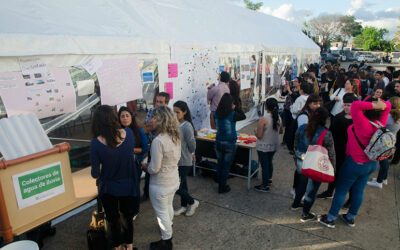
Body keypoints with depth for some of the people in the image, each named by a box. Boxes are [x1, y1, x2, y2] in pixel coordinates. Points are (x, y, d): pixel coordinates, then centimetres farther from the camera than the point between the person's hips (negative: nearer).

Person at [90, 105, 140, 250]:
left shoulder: (96, 143, -25)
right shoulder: (128, 134, -19)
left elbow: (95, 174, -15)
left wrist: (98, 178, 6)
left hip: (108, 188, -2)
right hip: (129, 186, 2)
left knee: (113, 219, 23)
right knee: (127, 216, 26)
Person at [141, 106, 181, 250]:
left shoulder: (158, 141, -30)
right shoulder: (175, 137, -5)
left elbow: (154, 169, -25)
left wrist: (145, 167, -3)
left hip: (160, 185, -8)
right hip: (174, 180, 8)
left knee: (162, 212, 14)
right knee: (168, 207, 30)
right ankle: (168, 228, 54)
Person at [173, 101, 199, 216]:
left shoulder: (187, 126, -20)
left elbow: (192, 146, -15)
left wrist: (189, 154, 1)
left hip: (184, 162, -7)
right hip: (176, 160, 7)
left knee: (177, 187, -2)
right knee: (182, 184, 20)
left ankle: (193, 202, 22)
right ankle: (184, 206, 38)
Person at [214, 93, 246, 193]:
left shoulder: (216, 113, -6)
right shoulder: (232, 114, -18)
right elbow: (243, 116, -1)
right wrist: (235, 107, 4)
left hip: (218, 142, 4)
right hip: (230, 144, -4)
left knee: (219, 163, 21)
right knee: (226, 166, 9)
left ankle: (219, 182, 39)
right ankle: (222, 187, 20)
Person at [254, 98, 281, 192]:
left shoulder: (263, 119, -23)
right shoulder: (279, 118, -5)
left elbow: (259, 136, -21)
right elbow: (279, 131, 9)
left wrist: (255, 131, -2)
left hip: (263, 147, -6)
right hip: (274, 145, 6)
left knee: (264, 165, 6)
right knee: (269, 162, 25)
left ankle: (265, 186, 18)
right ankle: (269, 179, 44)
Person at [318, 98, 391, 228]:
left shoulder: (363, 123, -27)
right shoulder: (380, 123, -6)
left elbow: (355, 105, -35)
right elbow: (388, 105, 8)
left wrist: (374, 105, -27)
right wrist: (380, 105, -11)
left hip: (356, 163, -7)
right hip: (372, 164, 7)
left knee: (341, 190, 5)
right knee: (358, 191, 18)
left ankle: (330, 219, 17)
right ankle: (350, 218, 35)